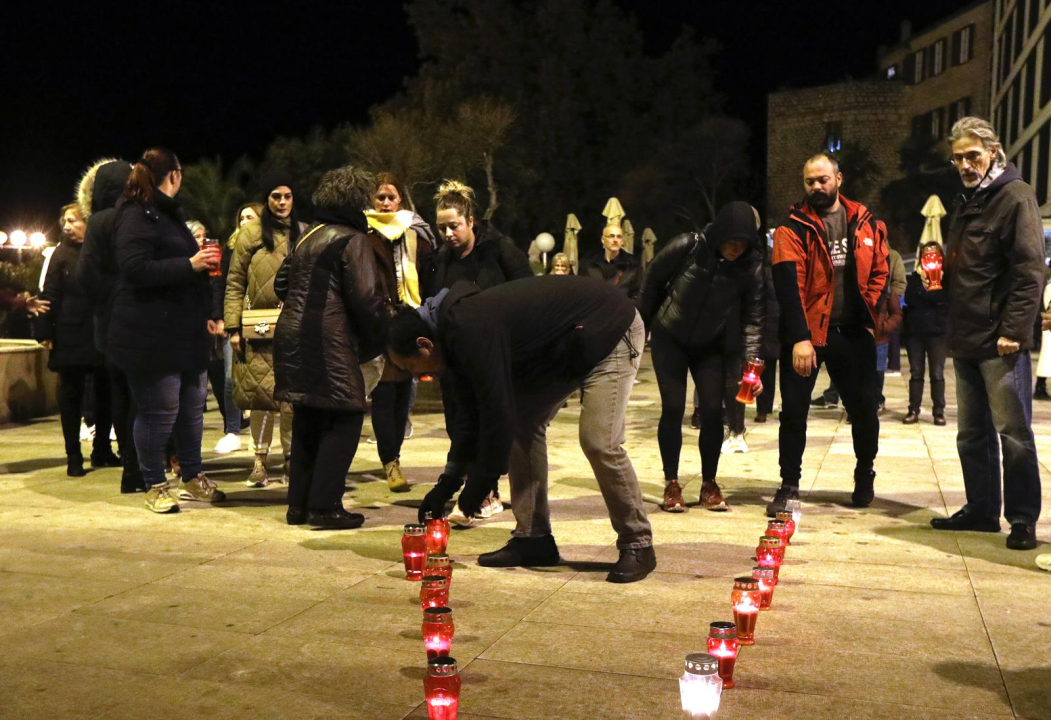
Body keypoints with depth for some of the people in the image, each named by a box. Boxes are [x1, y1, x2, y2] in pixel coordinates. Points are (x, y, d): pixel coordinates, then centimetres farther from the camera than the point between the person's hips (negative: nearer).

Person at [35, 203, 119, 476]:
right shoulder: (63, 254, 0)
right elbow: (50, 295, -4)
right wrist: (45, 331, -12)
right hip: (71, 336, -2)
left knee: (105, 392, 9)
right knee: (71, 394, 3)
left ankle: (102, 450, 23)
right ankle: (74, 457, 9)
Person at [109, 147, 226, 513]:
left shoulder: (169, 214, 21)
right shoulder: (137, 216, -10)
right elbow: (136, 269, -22)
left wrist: (208, 312, 20)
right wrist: (190, 265, -22)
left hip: (185, 330, 9)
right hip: (152, 334, -9)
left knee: (192, 406, 13)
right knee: (159, 411, -2)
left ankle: (192, 477, 25)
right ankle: (155, 485, 11)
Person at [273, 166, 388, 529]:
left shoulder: (308, 237, 18)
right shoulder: (352, 240, -8)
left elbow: (282, 284, 22)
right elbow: (365, 298, -14)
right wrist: (377, 342, -4)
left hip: (293, 336, 9)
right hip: (329, 343, -9)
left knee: (307, 419, 15)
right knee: (345, 418, -2)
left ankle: (299, 503, 19)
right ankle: (324, 505, -3)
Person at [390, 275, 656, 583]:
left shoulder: (471, 331, -29)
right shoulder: (456, 329, 2)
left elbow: (496, 411, -29)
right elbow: (470, 411, 8)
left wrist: (478, 486, -18)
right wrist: (446, 485, 6)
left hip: (611, 330, -10)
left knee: (599, 442, -19)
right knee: (523, 424, 6)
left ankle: (637, 546, -2)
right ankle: (533, 539, 11)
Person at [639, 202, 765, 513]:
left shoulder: (752, 267, -16)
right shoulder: (688, 247, -21)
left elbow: (754, 318, -14)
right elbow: (653, 278, -6)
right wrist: (645, 321, 3)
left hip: (710, 346, 2)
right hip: (669, 339, -2)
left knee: (712, 410, -4)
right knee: (673, 409, -6)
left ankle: (709, 485, 10)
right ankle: (671, 485, 4)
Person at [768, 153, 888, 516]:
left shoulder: (866, 223, 5)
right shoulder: (793, 228, -7)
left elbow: (879, 272, 11)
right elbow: (788, 285, -15)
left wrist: (871, 317, -2)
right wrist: (800, 338, -24)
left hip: (853, 332, 3)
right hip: (805, 333, -3)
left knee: (864, 408, 11)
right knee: (794, 410, 1)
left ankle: (865, 478, 32)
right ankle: (789, 484, 14)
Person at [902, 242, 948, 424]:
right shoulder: (915, 277, 11)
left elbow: (943, 298, -13)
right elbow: (909, 298, -1)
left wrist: (923, 293, -10)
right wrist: (920, 278, -10)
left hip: (937, 331, -2)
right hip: (914, 330, 3)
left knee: (937, 374, 2)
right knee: (916, 373, 5)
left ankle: (939, 411, 8)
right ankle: (913, 410, 9)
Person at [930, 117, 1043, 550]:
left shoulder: (1014, 197, -9)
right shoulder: (967, 201, 17)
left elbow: (1029, 270, -16)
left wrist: (1013, 329, -20)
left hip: (1000, 340, -8)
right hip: (966, 337, 8)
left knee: (1013, 433, -2)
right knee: (972, 433, 13)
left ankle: (1022, 519, 7)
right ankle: (980, 509, 23)